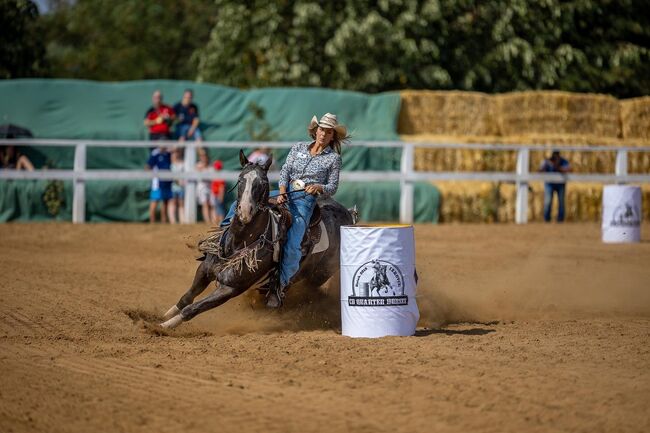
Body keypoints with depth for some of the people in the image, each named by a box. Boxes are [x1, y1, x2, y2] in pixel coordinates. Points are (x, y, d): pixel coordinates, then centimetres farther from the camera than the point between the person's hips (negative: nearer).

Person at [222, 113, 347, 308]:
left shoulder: (333, 158, 5)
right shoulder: (298, 147, 13)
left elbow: (332, 188, 5)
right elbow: (285, 171, 6)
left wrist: (319, 187, -17)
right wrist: (282, 193, -10)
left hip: (306, 200, -5)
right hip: (286, 192, 5)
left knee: (292, 246, -25)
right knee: (241, 203, -6)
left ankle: (280, 286, -18)